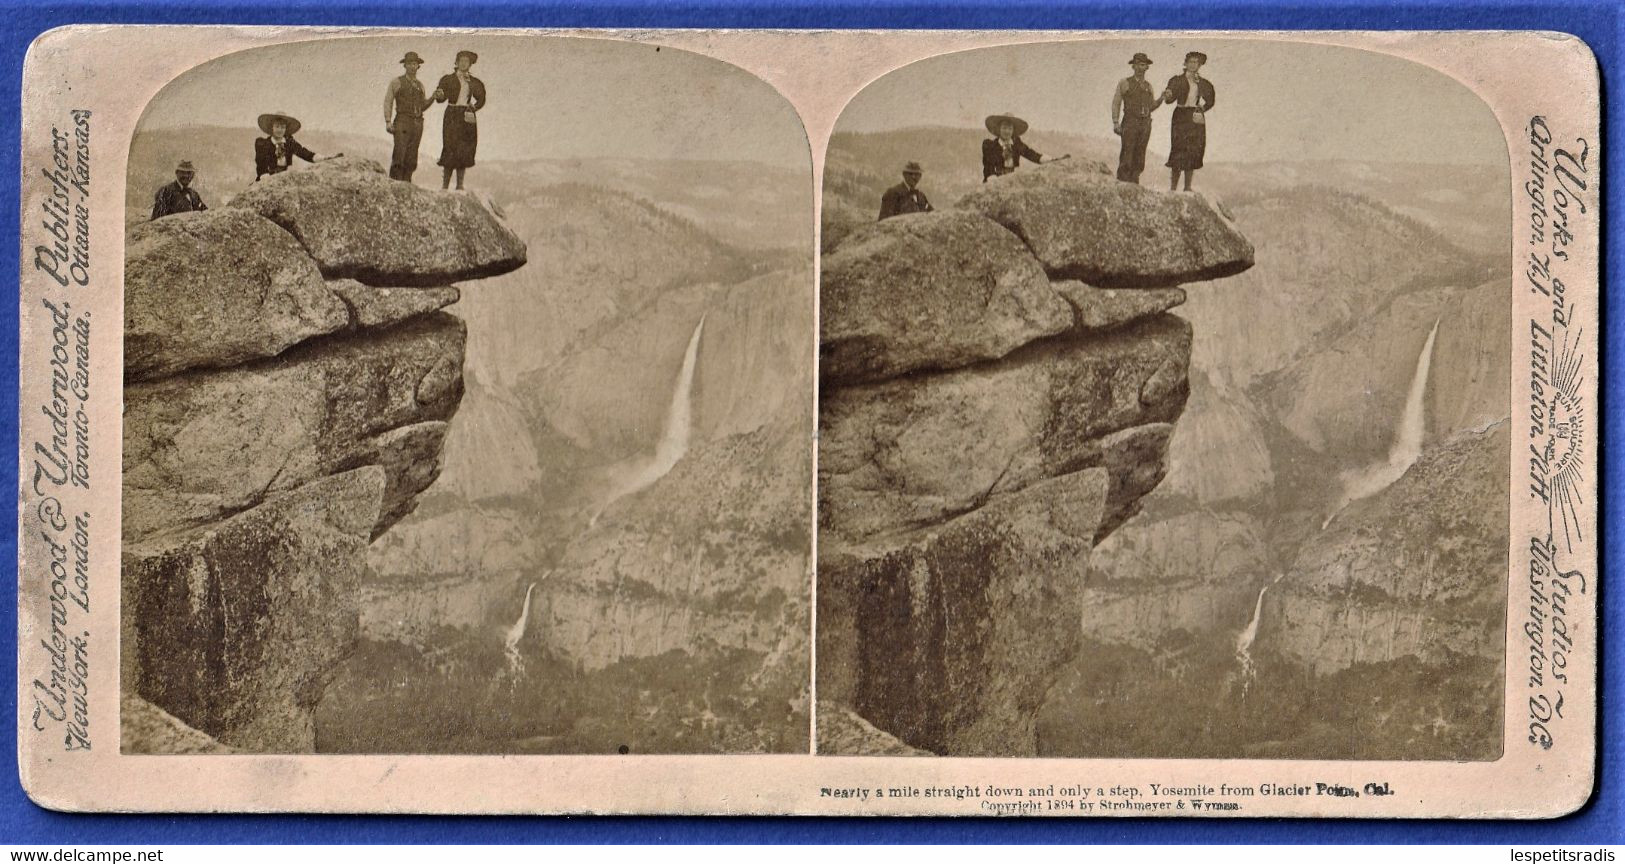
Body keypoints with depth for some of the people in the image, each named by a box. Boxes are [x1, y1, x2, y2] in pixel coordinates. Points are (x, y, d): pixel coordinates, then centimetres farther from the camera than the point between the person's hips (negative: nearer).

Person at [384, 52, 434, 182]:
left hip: (418, 123, 5)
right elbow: (388, 102, 2)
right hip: (402, 121, -5)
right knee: (399, 156, -14)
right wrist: (388, 122, -9)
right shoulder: (396, 82, 5)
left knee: (411, 159, 2)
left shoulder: (420, 85, 19)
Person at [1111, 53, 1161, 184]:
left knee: (1139, 157, 3)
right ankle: (1122, 183, -9)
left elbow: (1151, 107, 18)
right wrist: (1115, 123, -8)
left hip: (1145, 124, 4)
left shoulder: (1148, 86, 16)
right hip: (1130, 123, -4)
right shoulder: (1124, 83, 4)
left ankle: (1134, 182, 6)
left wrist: (1161, 98, 0)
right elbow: (1116, 104, 2)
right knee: (1127, 155, -10)